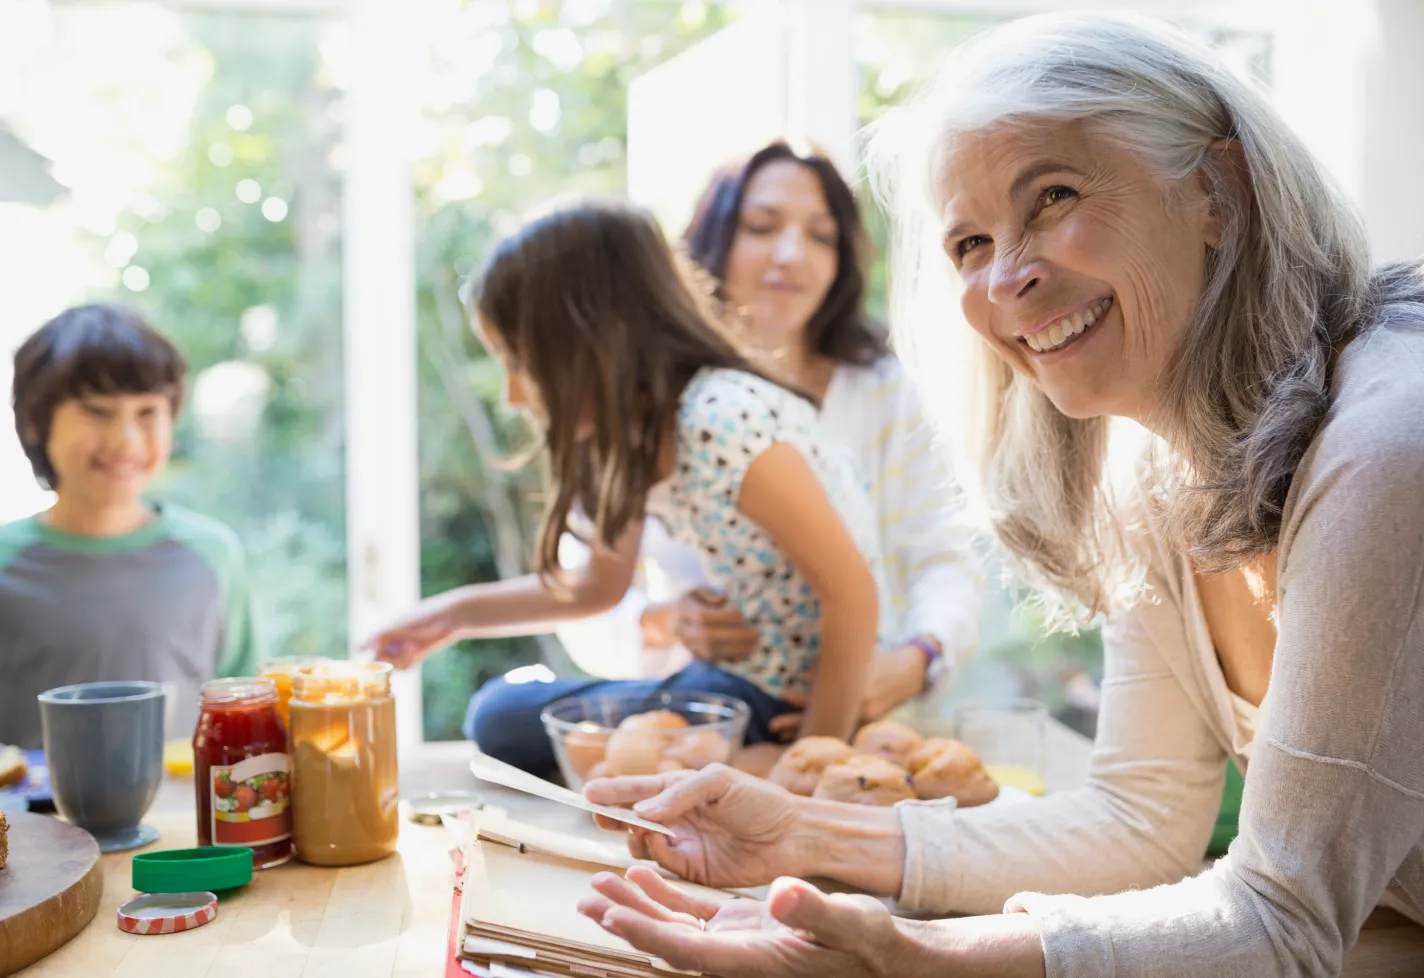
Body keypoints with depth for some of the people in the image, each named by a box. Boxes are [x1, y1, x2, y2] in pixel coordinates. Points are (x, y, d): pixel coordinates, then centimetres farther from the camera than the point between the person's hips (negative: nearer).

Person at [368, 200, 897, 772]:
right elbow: (599, 587, 17)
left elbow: (855, 595, -24)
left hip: (810, 700, -8)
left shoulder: (726, 423, -26)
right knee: (501, 715, 3)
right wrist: (460, 613, 12)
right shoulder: (625, 436, 1)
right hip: (737, 674, 8)